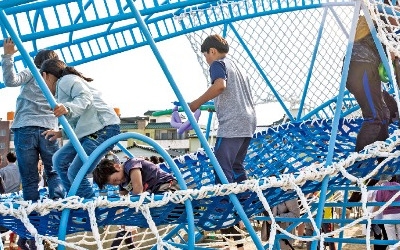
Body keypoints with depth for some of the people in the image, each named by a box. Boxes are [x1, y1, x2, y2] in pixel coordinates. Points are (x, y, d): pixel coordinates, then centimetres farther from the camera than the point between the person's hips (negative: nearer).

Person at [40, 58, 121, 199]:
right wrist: (61, 133, 20)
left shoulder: (67, 80, -3)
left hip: (104, 129, -11)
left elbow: (85, 98, -22)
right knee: (59, 160, 12)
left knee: (75, 173, -15)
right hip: (88, 132, 11)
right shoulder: (60, 89, 27)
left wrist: (67, 109, -38)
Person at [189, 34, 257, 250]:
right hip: (248, 122, 9)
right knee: (236, 167, 16)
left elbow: (220, 85, -20)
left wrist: (197, 103, -14)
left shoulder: (218, 64, 1)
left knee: (223, 170, -9)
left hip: (231, 125, -9)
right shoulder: (236, 66, 27)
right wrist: (217, 108, 32)